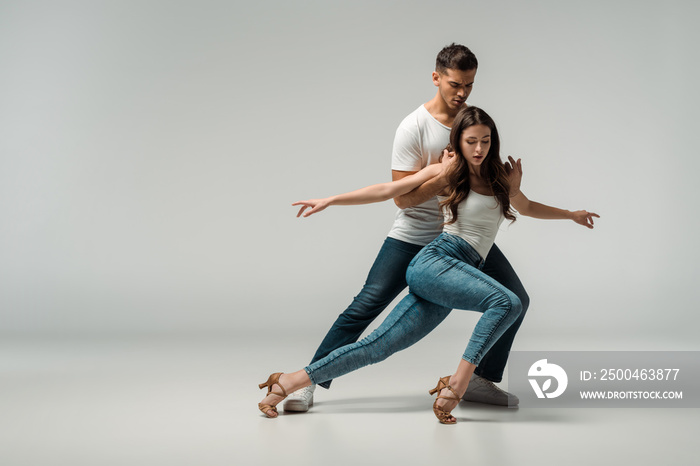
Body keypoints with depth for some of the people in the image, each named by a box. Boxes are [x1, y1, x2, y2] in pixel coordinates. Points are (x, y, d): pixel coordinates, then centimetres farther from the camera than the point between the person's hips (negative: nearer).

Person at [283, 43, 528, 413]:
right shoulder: (413, 127, -14)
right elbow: (403, 196, -17)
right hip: (414, 235, -5)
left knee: (515, 299, 0)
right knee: (365, 307, -9)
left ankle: (482, 382, 12)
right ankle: (308, 383, -1)